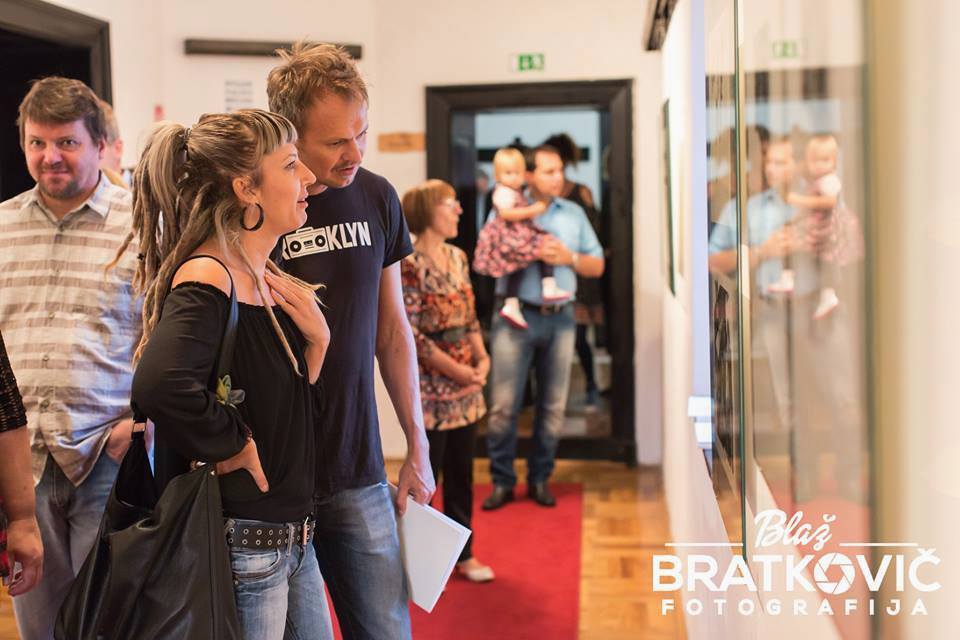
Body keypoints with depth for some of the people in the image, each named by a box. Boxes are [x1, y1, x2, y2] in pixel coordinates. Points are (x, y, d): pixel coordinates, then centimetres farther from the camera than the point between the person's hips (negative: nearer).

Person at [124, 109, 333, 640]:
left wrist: (316, 343, -5)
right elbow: (159, 385, -39)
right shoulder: (207, 279, -19)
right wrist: (229, 446, -23)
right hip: (240, 549, -8)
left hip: (293, 535, 9)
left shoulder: (267, 279, 8)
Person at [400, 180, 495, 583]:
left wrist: (481, 359, -3)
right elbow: (410, 334, -17)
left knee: (461, 472, 14)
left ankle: (463, 553, 27)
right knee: (425, 473, 3)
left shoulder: (457, 257, 9)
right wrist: (457, 371, -15)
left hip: (466, 383, 7)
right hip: (430, 383, -7)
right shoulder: (409, 266, -15)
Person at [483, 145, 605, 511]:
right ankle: (502, 481, 9)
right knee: (503, 405, -4)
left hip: (560, 318, 3)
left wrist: (569, 258, -6)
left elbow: (597, 266, 14)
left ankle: (540, 478, 21)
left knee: (553, 406, 8)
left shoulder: (574, 213, 12)